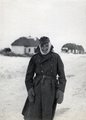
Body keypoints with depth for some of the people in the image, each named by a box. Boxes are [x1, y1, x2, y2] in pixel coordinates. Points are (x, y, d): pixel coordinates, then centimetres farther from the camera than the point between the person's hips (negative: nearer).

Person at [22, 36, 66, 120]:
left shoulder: (56, 57, 3)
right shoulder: (35, 58, 6)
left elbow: (62, 75, 2)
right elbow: (29, 75, 6)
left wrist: (61, 90, -9)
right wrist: (29, 88, -9)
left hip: (51, 89, -1)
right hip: (37, 88, 1)